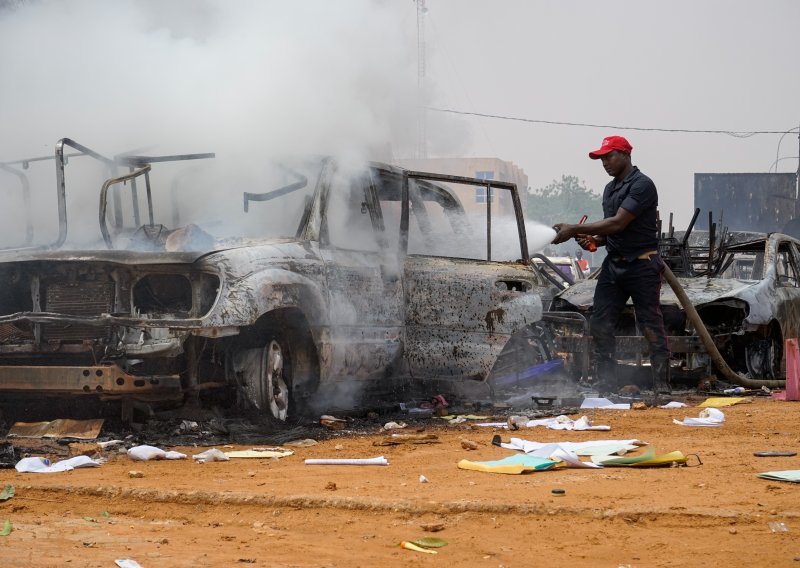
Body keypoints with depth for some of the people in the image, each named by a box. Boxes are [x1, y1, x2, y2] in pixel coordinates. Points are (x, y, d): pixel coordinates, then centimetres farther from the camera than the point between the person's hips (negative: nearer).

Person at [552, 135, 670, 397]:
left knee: (652, 326, -5)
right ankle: (606, 385, 5)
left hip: (641, 265, -8)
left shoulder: (642, 185, -12)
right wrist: (593, 240, 2)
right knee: (600, 325, 2)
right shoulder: (610, 189, 17)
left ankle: (662, 386, -2)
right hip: (613, 265, 8)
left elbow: (618, 223, -20)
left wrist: (574, 230, -19)